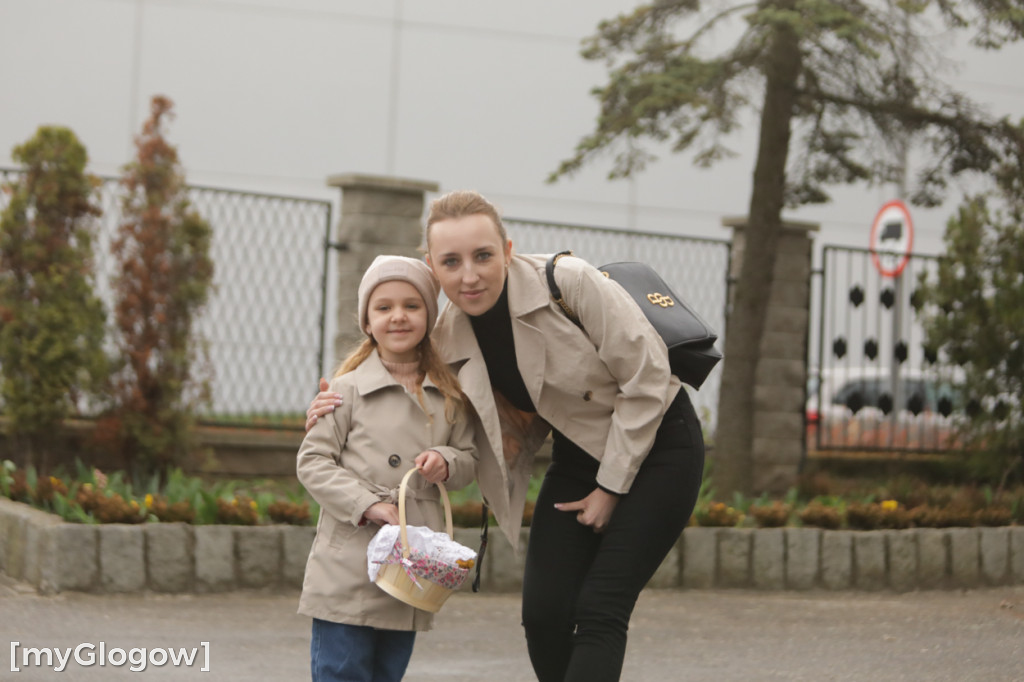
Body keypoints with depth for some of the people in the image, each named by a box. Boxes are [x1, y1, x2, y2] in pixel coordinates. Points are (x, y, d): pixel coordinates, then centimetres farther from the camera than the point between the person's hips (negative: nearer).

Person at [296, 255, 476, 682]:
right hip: (350, 565, -4)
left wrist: (447, 463, -8)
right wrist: (367, 505, -16)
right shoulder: (348, 389, -4)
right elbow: (312, 462, -5)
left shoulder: (449, 395, 8)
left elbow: (469, 460, 16)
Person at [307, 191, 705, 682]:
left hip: (654, 445, -5)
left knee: (599, 610, -15)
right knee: (544, 611, -8)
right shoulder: (448, 338, -7)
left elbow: (646, 379, -18)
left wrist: (612, 486, -13)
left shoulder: (570, 282, -23)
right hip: (577, 457, 6)